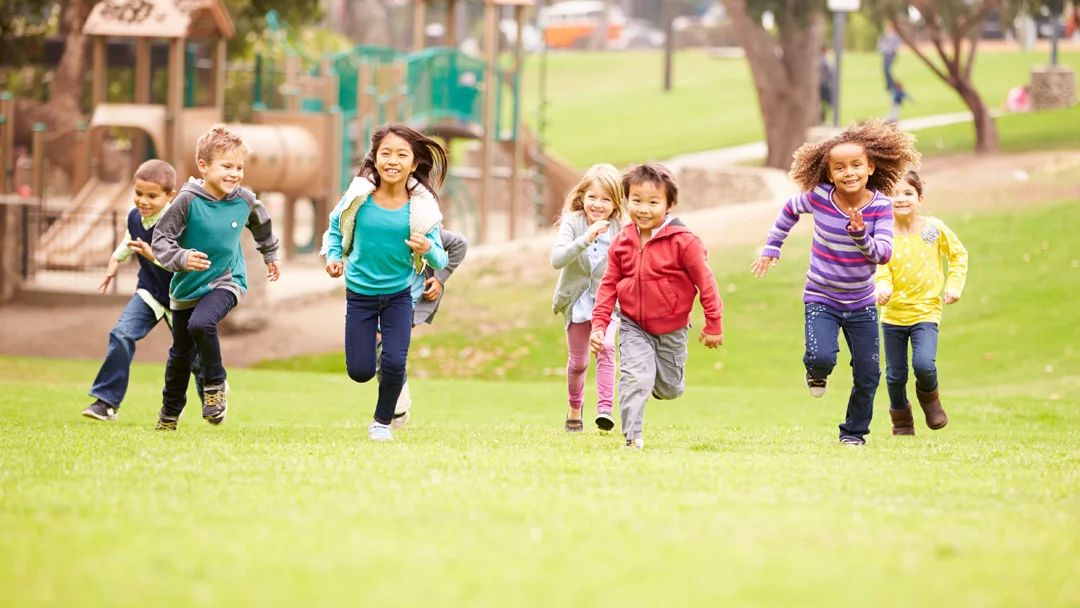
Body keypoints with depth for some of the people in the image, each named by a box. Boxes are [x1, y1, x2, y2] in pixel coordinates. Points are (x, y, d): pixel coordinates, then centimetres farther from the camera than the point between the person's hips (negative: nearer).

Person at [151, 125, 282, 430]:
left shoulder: (244, 200, -10)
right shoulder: (188, 201, -19)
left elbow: (261, 223, 14)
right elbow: (161, 239, -16)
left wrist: (271, 254, 27)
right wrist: (181, 258, -34)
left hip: (225, 281, -1)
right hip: (187, 286, 1)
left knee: (201, 324, -31)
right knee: (181, 353, 14)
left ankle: (216, 383, -9)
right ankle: (170, 412, 36)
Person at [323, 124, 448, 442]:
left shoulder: (421, 207, -17)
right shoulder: (359, 197, -16)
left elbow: (440, 260, -14)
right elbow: (336, 228, 3)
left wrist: (428, 249, -36)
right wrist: (334, 257, -13)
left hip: (399, 294, 0)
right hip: (360, 293, 0)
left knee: (394, 364, -11)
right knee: (360, 371, 1)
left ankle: (382, 421, 18)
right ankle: (372, 341, 39)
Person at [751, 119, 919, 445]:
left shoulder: (880, 206, -13)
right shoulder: (818, 197, -13)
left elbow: (884, 254, -19)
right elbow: (789, 211, 8)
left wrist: (861, 235, -36)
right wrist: (771, 248, 12)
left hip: (862, 304, 2)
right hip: (821, 299, -1)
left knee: (868, 375, 5)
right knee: (821, 357, -25)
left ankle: (854, 431, 29)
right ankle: (816, 372, 12)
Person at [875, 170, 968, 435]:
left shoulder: (934, 228, -4)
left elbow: (958, 255, 10)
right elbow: (880, 268, -10)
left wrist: (954, 285, 0)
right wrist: (883, 288, -31)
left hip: (925, 311, -1)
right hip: (893, 312, 1)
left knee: (923, 364, -22)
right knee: (895, 375, 8)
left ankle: (929, 396, 12)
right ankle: (901, 419, 34)